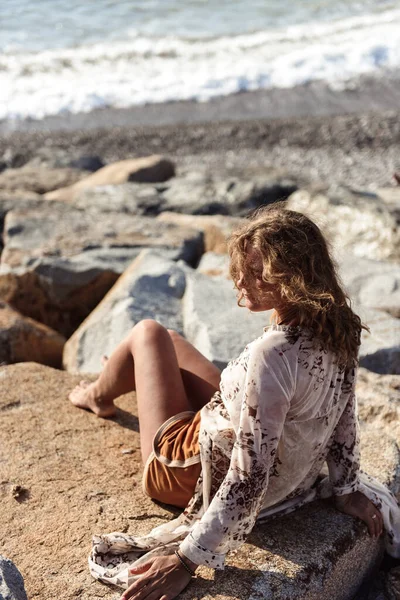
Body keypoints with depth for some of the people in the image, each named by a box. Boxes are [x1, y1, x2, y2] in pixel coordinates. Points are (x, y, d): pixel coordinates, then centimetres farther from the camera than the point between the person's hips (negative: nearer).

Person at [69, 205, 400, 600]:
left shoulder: (273, 355, -40)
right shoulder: (339, 329, -15)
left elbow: (248, 476, -37)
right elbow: (343, 419, -2)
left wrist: (187, 560, -30)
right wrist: (348, 489, 12)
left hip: (200, 474, -7)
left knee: (147, 334, 11)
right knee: (164, 342, 25)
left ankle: (99, 395, 44)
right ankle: (103, 393, 59)